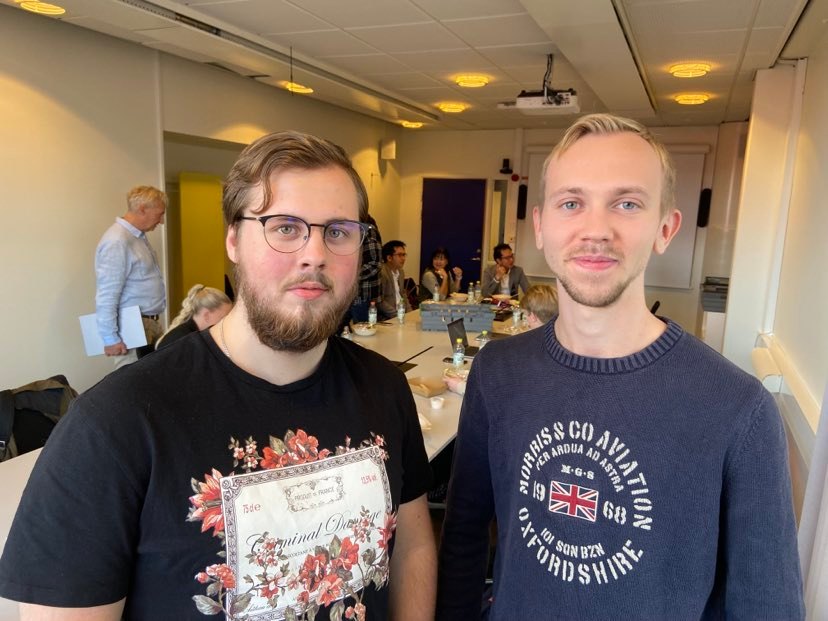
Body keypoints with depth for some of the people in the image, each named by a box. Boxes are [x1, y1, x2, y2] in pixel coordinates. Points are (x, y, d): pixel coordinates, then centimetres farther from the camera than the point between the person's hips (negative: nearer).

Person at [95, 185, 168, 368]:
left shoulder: (139, 236, 11)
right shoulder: (117, 242, -19)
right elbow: (106, 297, -22)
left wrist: (153, 320, 19)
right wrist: (111, 338, -20)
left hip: (150, 323, 9)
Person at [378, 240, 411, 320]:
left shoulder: (401, 272, 14)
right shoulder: (380, 272, -14)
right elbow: (379, 301, -17)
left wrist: (409, 312, 8)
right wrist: (397, 315, -19)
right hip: (387, 318, -8)